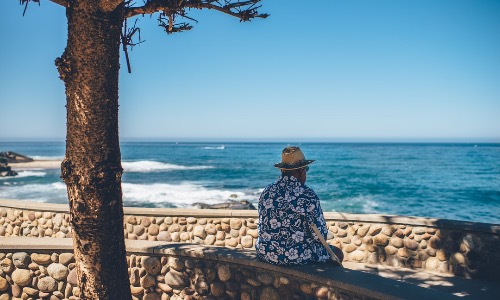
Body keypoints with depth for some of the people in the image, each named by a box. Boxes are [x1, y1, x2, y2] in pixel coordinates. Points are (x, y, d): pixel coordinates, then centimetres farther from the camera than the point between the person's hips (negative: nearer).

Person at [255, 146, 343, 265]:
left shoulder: (267, 192, -2)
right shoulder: (307, 195, -17)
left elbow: (263, 226, 9)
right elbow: (320, 234, -13)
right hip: (297, 257, -6)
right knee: (337, 253, 20)